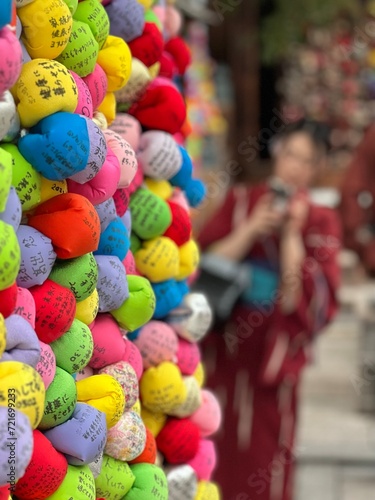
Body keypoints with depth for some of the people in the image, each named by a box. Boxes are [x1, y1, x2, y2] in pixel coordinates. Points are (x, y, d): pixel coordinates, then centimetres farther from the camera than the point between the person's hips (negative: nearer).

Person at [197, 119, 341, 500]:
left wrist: (292, 236, -12)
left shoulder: (321, 222, 3)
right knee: (214, 458, 3)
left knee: (263, 462, 1)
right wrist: (252, 229, -12)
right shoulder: (240, 202, 6)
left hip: (273, 358, -1)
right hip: (223, 351, 1)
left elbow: (314, 298, -8)